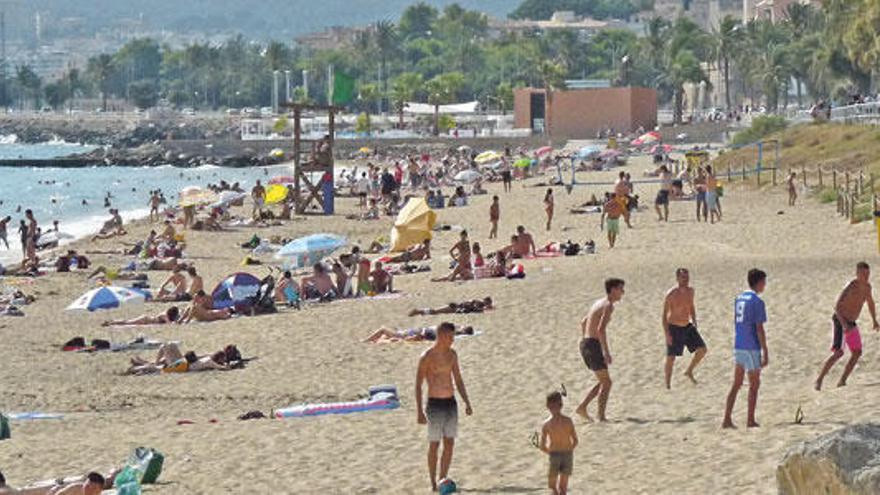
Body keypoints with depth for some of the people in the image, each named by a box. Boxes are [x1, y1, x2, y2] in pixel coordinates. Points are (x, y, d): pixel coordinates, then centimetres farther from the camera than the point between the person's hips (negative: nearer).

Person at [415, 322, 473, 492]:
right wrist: (420, 412, -17)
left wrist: (467, 403, 9)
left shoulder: (452, 354, 7)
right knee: (434, 445, 1)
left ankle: (443, 479, 16)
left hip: (451, 403, 6)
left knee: (450, 444, 6)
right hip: (435, 405, -6)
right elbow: (418, 385, -11)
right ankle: (433, 483, 10)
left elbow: (458, 380, 15)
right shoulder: (427, 357, -12)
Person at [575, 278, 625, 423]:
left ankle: (582, 408, 10)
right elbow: (601, 329, -24)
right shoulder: (608, 306, -12)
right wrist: (606, 352, -23)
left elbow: (583, 322, 29)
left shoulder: (599, 303, 18)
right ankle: (601, 416, -6)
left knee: (604, 382, 15)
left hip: (585, 344, 9)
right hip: (594, 346, -9)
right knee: (606, 383, -3)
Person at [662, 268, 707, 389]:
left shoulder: (690, 291, -1)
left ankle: (689, 371, 19)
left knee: (702, 349, -2)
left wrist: (694, 321, 10)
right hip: (674, 328, -5)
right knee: (671, 358, -2)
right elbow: (664, 314, -15)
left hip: (688, 326, 5)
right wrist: (667, 334, -19)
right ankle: (668, 386, 10)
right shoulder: (671, 294, -18)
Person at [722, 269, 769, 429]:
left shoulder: (739, 299, 11)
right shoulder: (757, 302, -13)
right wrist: (765, 353, -12)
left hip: (738, 347, 7)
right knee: (754, 385, 5)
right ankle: (751, 420, 7)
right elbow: (759, 329, -15)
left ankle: (727, 420, 4)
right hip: (752, 347, -7)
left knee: (736, 384, 9)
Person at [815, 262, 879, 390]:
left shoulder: (867, 287, 1)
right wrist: (844, 325, -41)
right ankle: (819, 380, -12)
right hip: (839, 321, -8)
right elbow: (837, 307, -30)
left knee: (857, 353, 6)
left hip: (851, 323, 8)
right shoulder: (851, 287, -24)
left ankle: (842, 381, 12)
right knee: (838, 353, -20)